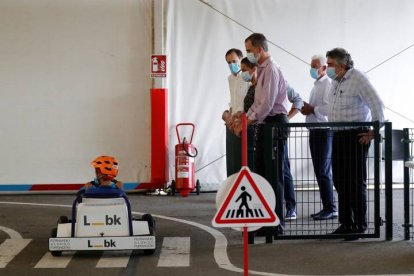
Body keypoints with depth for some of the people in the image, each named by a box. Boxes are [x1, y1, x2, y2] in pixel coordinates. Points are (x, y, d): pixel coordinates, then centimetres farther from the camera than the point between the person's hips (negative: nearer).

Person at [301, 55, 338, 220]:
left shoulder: (328, 84, -9)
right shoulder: (316, 85, 21)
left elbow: (329, 107, -22)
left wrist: (312, 109, -13)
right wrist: (307, 108, 9)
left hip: (325, 132, -10)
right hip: (314, 131, 10)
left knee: (324, 172, -10)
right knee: (319, 171, 10)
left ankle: (331, 209, -5)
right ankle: (326, 207, 15)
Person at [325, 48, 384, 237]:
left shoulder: (357, 79, -12)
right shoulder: (335, 82, 15)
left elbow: (377, 104, -16)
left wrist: (374, 131, -16)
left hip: (355, 136, -9)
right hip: (338, 136, 9)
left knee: (356, 183, -4)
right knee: (340, 182, 10)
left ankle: (359, 225, 4)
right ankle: (346, 224, 19)